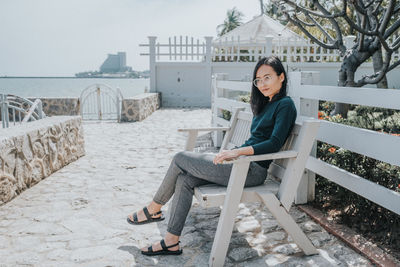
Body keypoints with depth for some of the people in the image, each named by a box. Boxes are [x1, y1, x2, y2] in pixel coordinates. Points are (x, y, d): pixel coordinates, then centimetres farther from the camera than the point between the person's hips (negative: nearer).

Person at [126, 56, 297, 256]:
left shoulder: (285, 105, -8)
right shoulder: (266, 103, 19)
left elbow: (274, 143, -19)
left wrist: (237, 151, -26)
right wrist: (231, 153, 12)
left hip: (253, 170, -9)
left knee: (180, 159, -6)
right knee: (184, 179, -6)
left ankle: (153, 210, 14)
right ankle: (171, 242, 0)